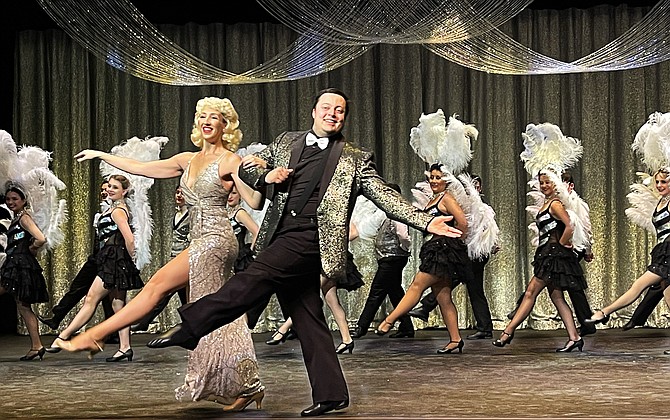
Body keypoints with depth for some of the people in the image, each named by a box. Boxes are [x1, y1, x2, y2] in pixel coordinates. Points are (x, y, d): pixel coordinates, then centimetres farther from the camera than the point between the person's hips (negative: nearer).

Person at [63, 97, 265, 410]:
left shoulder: (230, 161, -4)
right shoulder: (188, 160, 17)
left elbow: (255, 203, -14)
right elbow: (141, 168, 21)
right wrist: (101, 155, 24)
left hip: (215, 241, -8)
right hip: (202, 244, 8)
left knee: (157, 285, -14)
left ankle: (94, 335, -14)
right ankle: (247, 387, 6)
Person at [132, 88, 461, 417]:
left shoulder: (355, 160, 6)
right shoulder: (287, 142, 18)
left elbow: (385, 196, 2)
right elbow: (247, 166, 23)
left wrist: (426, 221, -8)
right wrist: (266, 175, 0)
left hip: (310, 239, -6)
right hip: (281, 238, 6)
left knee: (252, 281, -22)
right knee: (306, 319, 6)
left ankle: (189, 328, -17)